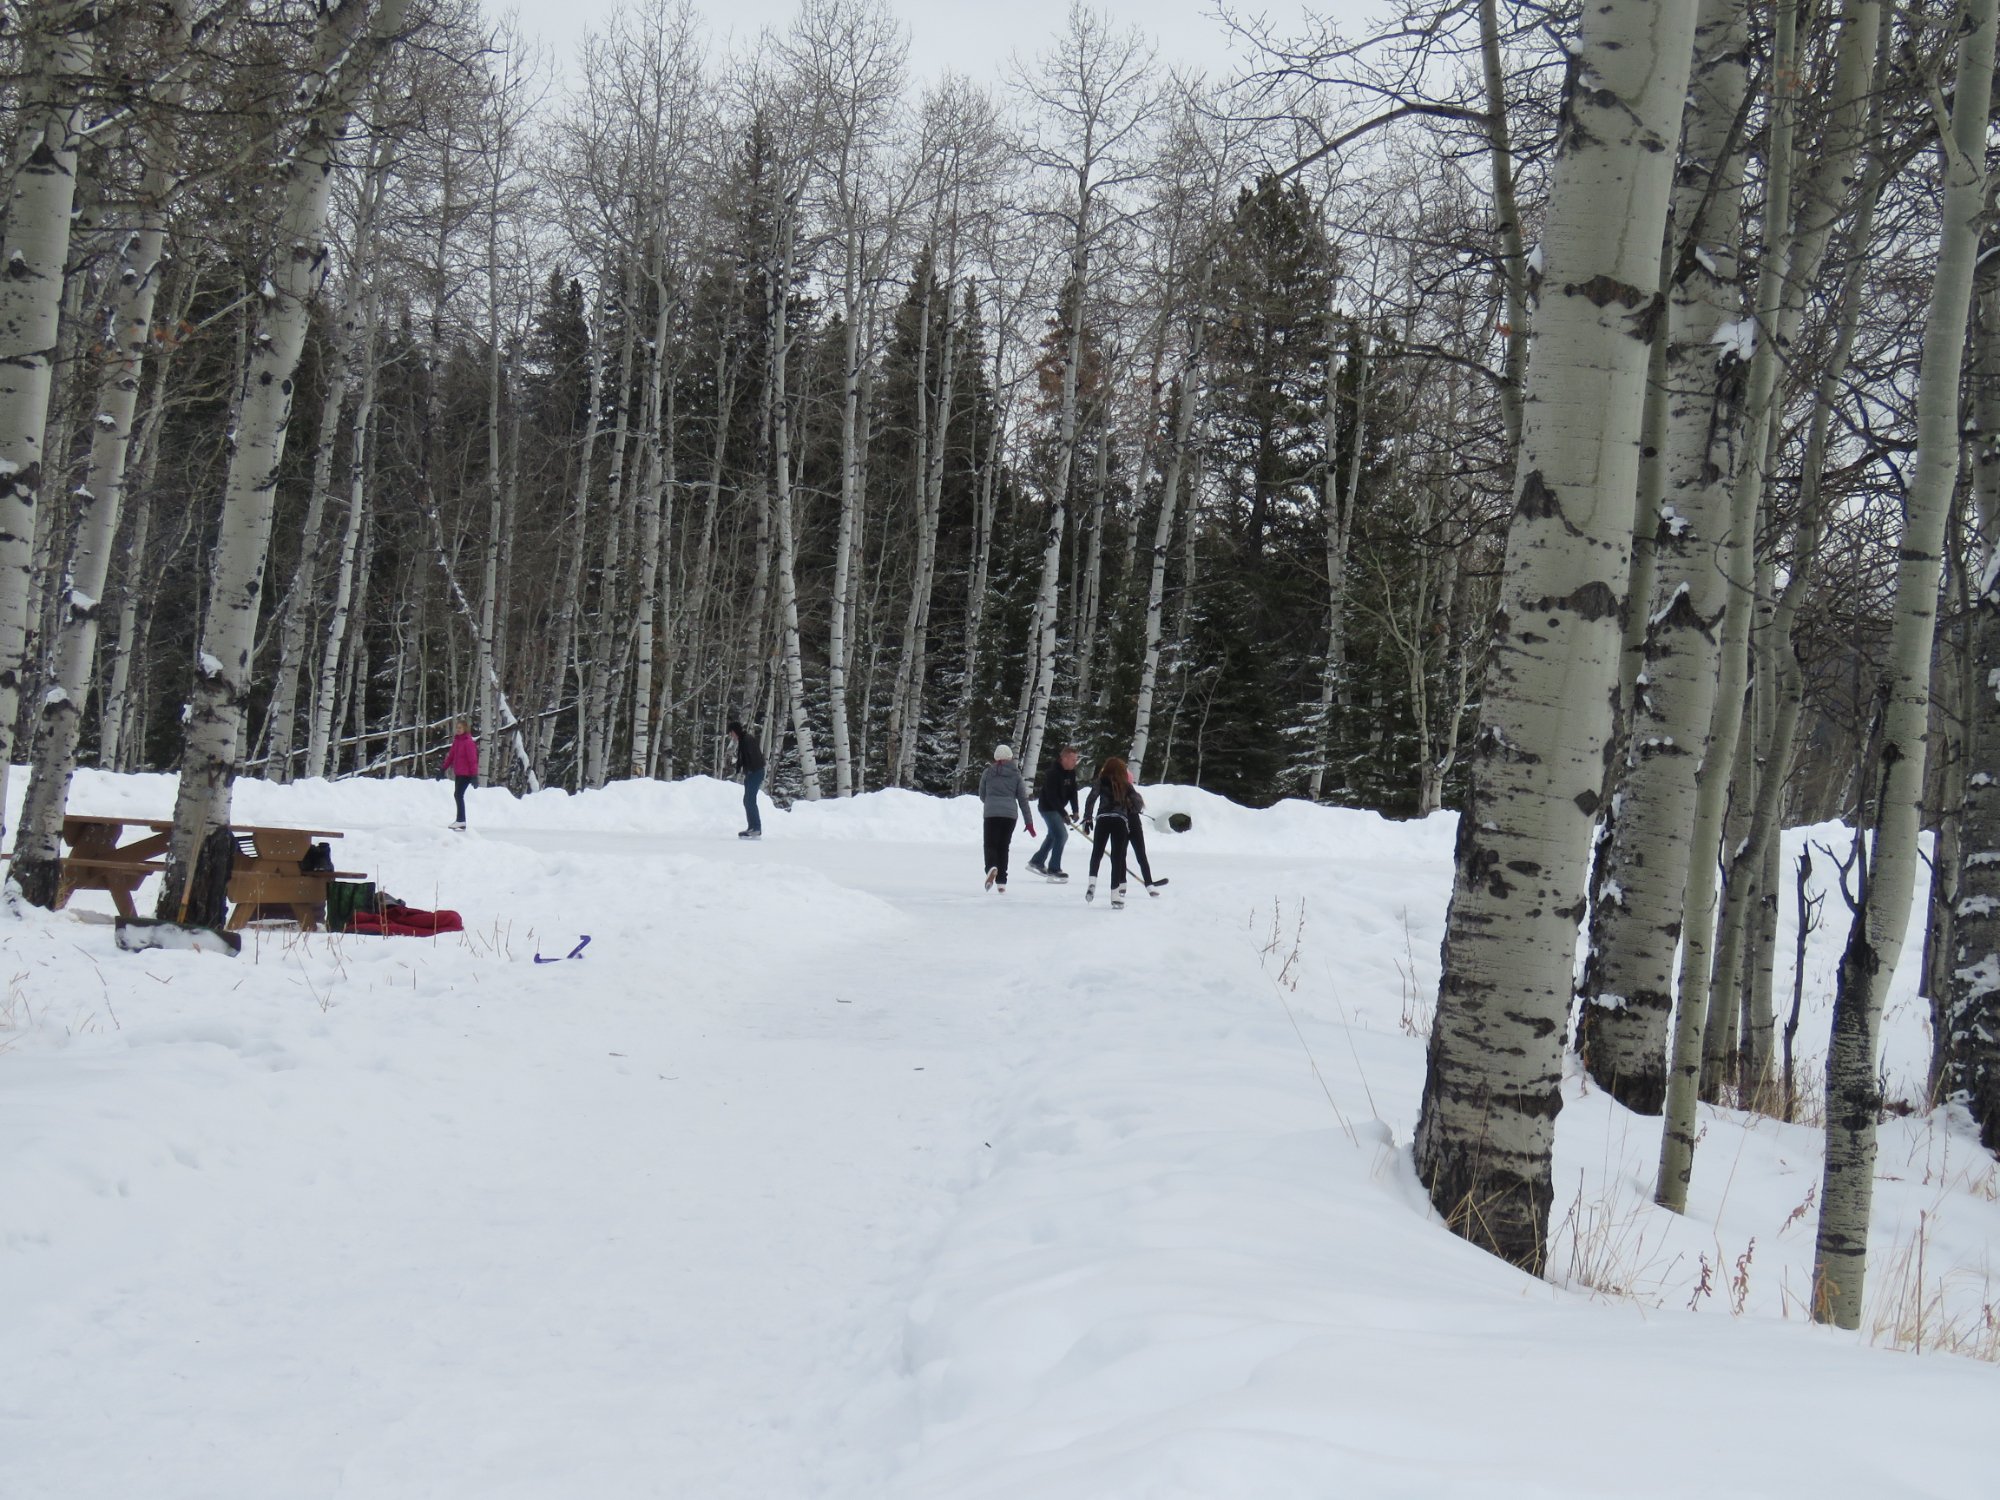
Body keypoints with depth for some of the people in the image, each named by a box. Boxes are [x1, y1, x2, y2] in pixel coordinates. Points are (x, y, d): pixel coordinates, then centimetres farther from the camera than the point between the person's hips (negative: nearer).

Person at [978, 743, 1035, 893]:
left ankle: (991, 867, -29)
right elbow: (1023, 799, 7)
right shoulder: (1016, 774, 7)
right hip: (1010, 814, 2)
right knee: (1003, 846, 10)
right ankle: (1001, 883, 6)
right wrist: (1029, 822, 10)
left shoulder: (988, 772, 5)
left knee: (990, 845, 3)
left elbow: (982, 796, 13)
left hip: (991, 813, -1)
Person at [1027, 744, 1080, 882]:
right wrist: (1063, 813, -28)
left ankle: (1037, 862, 36)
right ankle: (1053, 869, -8)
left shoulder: (1071, 772, 0)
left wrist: (1075, 810, -6)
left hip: (1058, 808, 9)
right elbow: (1052, 796, -28)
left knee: (1054, 835, 21)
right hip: (1048, 807, -9)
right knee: (1061, 835, -14)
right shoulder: (1053, 772, -26)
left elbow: (1073, 791, 4)